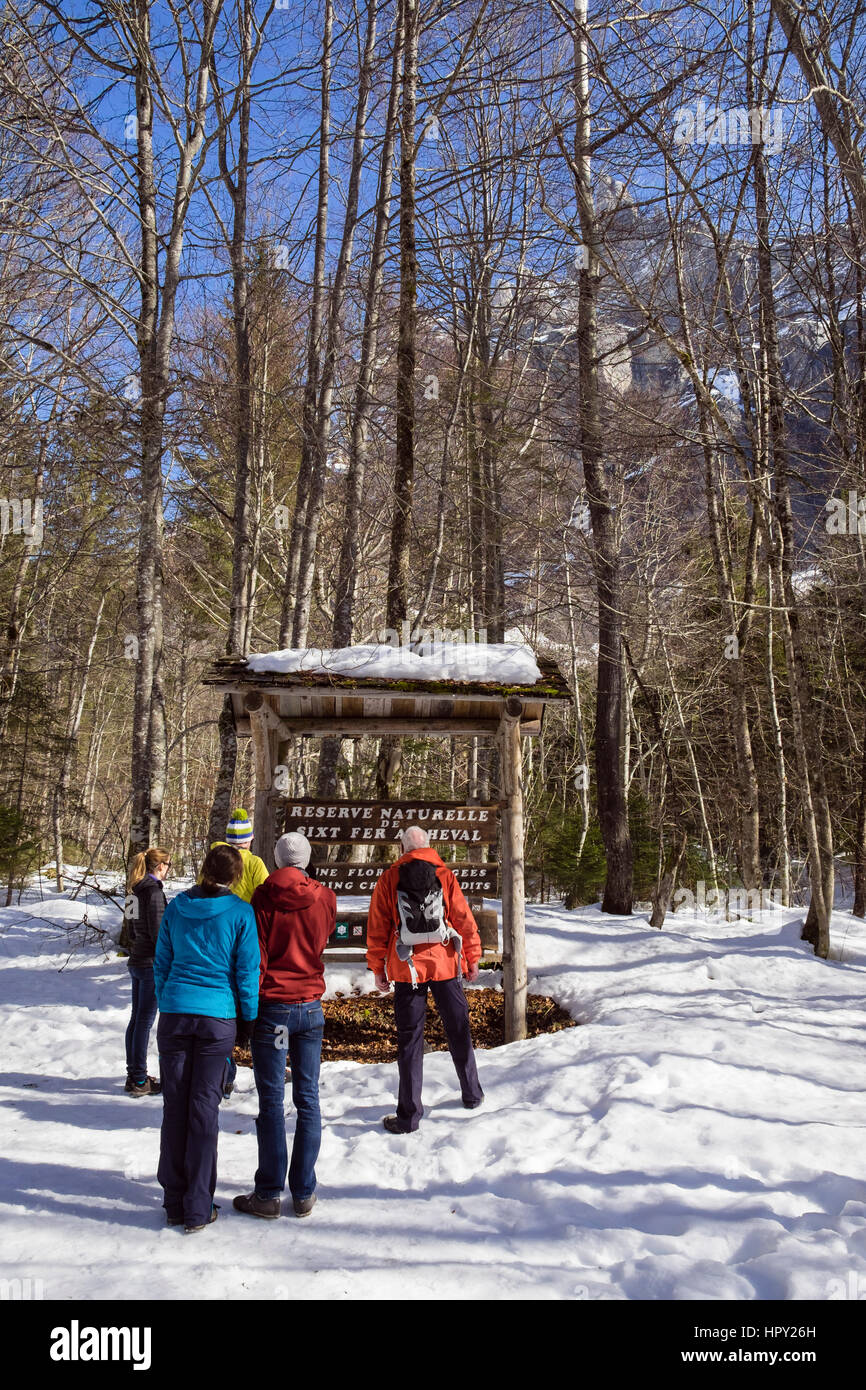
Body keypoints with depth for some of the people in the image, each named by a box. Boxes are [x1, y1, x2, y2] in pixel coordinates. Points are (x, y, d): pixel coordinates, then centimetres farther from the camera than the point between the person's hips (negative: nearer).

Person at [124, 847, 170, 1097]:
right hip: (151, 963, -9)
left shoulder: (136, 890, 11)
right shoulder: (154, 891, -15)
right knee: (145, 1021, -4)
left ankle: (134, 1074, 22)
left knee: (136, 1018, 14)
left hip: (136, 962, 9)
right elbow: (157, 932, -17)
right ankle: (139, 1080, 1)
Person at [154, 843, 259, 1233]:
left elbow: (161, 963, 11)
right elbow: (247, 971, -3)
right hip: (217, 1017, -2)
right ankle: (198, 1208, 8)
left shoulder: (176, 908, 4)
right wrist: (250, 1019, 7)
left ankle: (175, 1203, 16)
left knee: (174, 1105, 8)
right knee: (204, 1107, 3)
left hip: (174, 1012, 2)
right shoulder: (240, 913, -5)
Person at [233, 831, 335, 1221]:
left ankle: (268, 1194, 8)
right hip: (311, 1007, 3)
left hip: (272, 1008, -3)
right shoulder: (325, 899, 0)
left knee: (271, 1102, 3)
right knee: (307, 1100, 9)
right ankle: (304, 1193, 14)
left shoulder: (264, 899, -10)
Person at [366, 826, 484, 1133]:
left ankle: (409, 1116, 5)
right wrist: (472, 959, 11)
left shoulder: (389, 879, 0)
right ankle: (472, 1095, 30)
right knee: (458, 1030, 16)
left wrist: (378, 969, 9)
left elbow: (377, 928, 1)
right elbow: (464, 920, 1)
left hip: (406, 969, -1)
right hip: (445, 965, 1)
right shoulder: (445, 875, 0)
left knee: (409, 1039, 3)